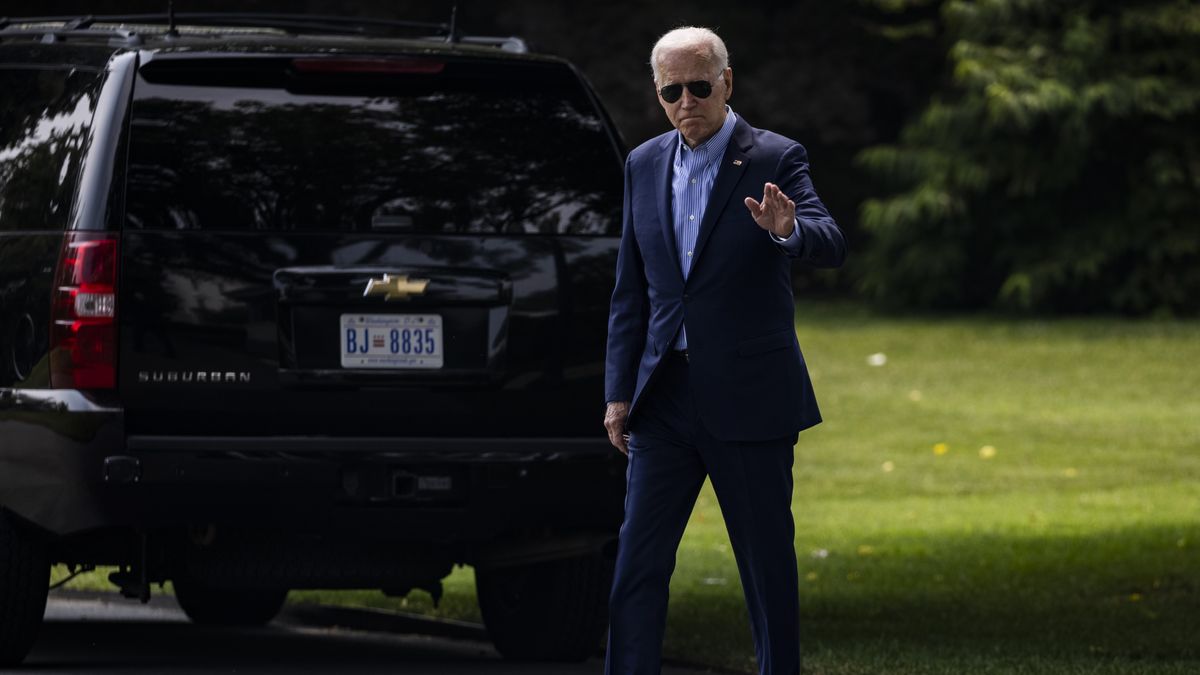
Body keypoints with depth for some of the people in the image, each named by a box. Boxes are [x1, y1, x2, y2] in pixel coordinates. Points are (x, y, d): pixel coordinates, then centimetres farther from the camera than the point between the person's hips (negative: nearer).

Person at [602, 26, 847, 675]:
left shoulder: (775, 159, -5)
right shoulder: (644, 166, 9)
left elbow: (831, 246, -20)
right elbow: (630, 292, 13)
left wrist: (789, 231, -43)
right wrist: (619, 392, 8)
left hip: (748, 398, -4)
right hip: (665, 396, 4)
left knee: (768, 564, 3)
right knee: (638, 561, 0)